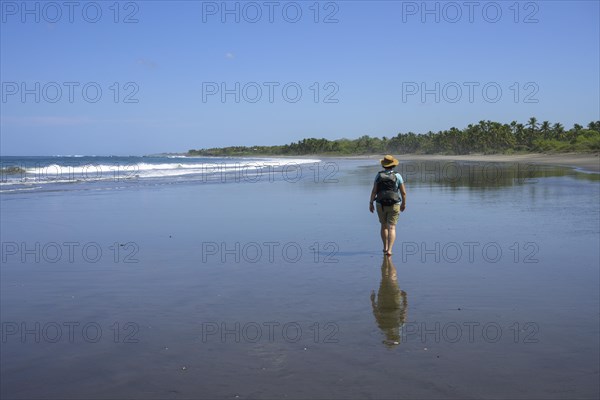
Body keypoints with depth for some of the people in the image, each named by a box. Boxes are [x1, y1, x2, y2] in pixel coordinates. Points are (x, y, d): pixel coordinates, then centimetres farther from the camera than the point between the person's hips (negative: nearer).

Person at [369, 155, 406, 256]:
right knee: (391, 228, -3)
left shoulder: (379, 175, -1)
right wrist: (404, 204, 12)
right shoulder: (397, 176, -5)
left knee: (384, 226, 21)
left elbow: (374, 191, -6)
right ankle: (389, 250, -17)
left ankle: (385, 247, 30)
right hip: (394, 205, -2)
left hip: (381, 205, 2)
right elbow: (403, 192, -3)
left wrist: (371, 203, 2)